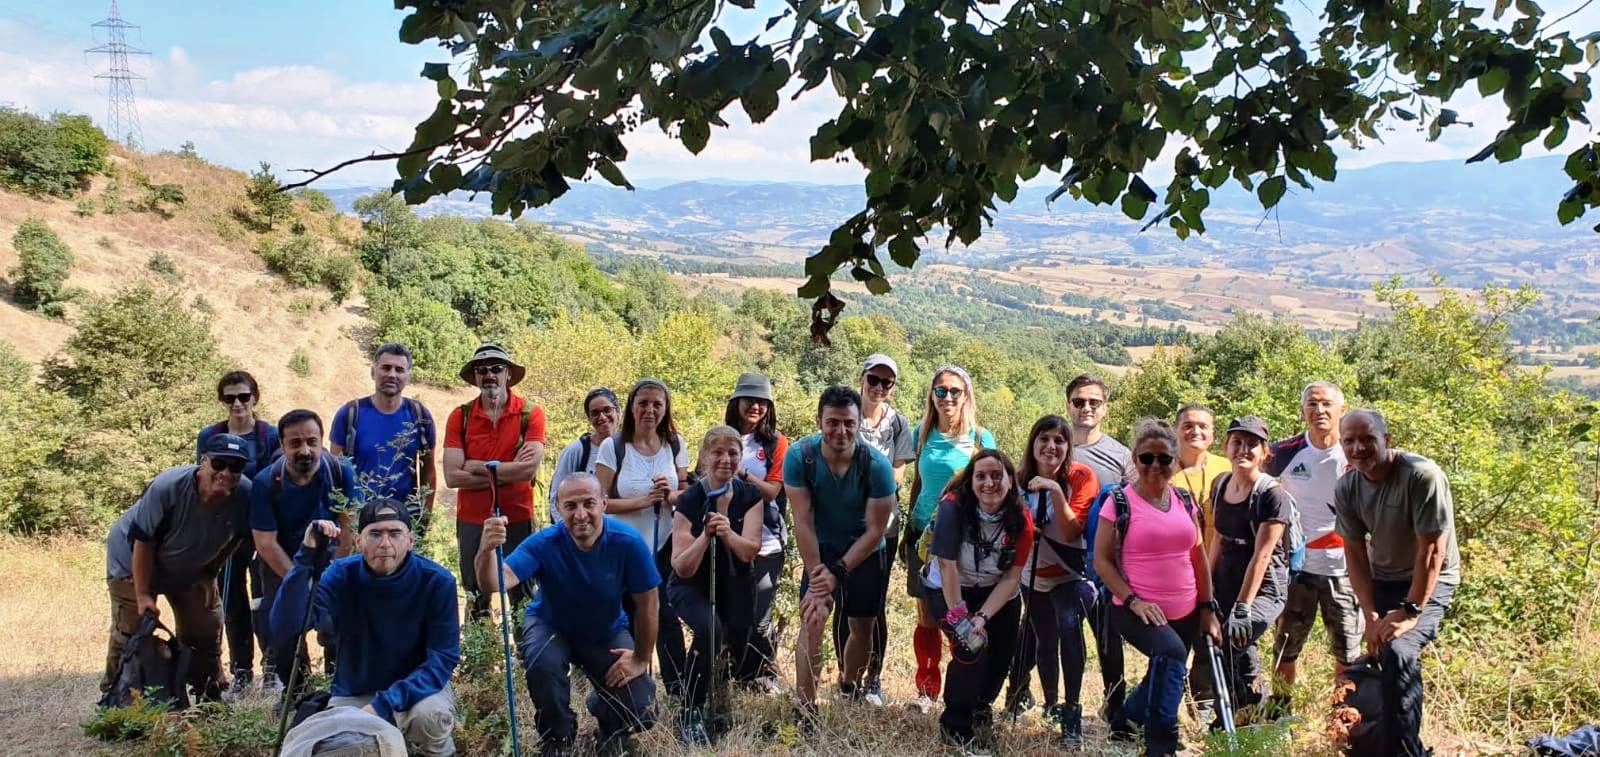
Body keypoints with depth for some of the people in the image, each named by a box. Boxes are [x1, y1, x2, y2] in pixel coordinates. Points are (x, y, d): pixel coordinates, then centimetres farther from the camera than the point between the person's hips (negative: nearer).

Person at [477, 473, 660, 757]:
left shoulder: (628, 542, -29)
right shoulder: (544, 543, -29)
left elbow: (647, 603, -17)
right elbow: (498, 581, -44)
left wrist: (641, 659, -8)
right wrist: (487, 551, -65)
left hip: (607, 631, 1)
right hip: (551, 626, 0)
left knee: (641, 713, -13)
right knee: (542, 662, -35)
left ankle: (605, 715, 27)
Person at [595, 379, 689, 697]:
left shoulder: (675, 444, 3)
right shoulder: (613, 447, -6)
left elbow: (687, 494, 11)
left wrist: (671, 495, -12)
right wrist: (643, 501, -20)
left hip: (665, 548, 1)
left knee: (665, 617, -8)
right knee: (629, 622, 5)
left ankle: (679, 691, 3)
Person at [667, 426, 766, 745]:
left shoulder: (751, 496, -9)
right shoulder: (690, 500, -19)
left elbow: (749, 552, -18)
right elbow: (682, 568, -20)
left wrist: (727, 533, -37)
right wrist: (706, 534, -36)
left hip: (733, 585, 4)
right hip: (691, 586, -4)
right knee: (709, 630, -31)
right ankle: (691, 715, -19)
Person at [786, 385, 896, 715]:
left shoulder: (877, 465, -25)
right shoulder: (799, 456, -24)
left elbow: (875, 531, -20)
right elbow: (803, 523, -22)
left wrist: (837, 573, -25)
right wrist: (816, 578, -24)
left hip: (866, 553, 1)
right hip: (821, 550, 0)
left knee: (862, 628, 12)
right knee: (812, 623, -15)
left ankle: (849, 690, 38)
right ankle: (805, 710, -9)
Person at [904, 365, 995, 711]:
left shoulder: (980, 437, -2)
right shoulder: (922, 433, 6)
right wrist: (908, 530, 17)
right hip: (925, 532, 3)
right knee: (926, 618, 4)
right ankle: (926, 690, 17)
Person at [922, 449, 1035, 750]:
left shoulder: (1022, 520, -17)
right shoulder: (954, 507, -27)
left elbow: (1011, 577, -15)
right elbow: (947, 565, -26)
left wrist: (982, 617, -25)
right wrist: (960, 619, -26)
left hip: (997, 593, 4)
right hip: (949, 590, -4)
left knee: (1002, 655, 1)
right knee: (971, 648, -21)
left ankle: (981, 706, 36)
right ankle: (955, 725, 3)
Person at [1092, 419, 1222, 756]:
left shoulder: (1184, 500, 7)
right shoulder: (1119, 502, -8)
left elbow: (1198, 557, 13)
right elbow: (1101, 560, -8)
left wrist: (1207, 608, 10)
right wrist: (1132, 600, -18)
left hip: (1185, 613, 6)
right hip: (1138, 611, -6)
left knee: (1163, 678, 17)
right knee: (1172, 655, -33)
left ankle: (1123, 725, 45)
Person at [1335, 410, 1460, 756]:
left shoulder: (1422, 476, -25)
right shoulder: (1346, 489, -8)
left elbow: (1432, 551, -23)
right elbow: (1355, 554, -3)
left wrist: (1410, 612, -23)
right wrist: (1370, 615, -11)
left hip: (1430, 580, -6)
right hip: (1381, 581, 6)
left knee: (1398, 653, -26)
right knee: (1377, 655, 9)